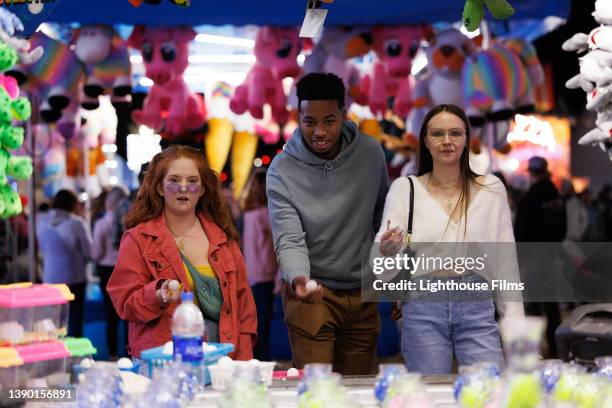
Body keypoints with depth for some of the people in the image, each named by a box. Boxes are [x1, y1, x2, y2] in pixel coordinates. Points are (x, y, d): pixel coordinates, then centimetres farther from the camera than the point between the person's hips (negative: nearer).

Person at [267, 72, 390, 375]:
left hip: (363, 294, 3)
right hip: (311, 295, -3)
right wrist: (298, 279, -38)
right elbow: (289, 240, -18)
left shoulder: (370, 154, -3)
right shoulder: (282, 170, -13)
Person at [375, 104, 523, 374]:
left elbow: (506, 260, 8)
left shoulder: (491, 188, 5)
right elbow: (382, 263, -6)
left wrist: (514, 320, 3)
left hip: (477, 307, 1)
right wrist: (386, 251, -29)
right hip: (423, 307, -1)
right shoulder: (405, 188, 2)